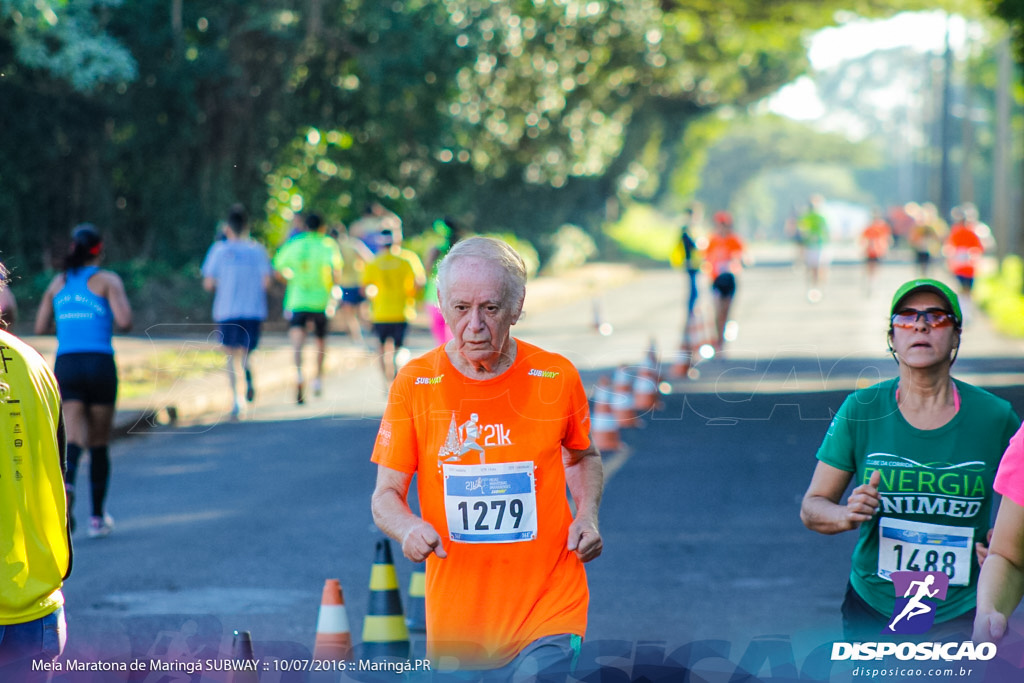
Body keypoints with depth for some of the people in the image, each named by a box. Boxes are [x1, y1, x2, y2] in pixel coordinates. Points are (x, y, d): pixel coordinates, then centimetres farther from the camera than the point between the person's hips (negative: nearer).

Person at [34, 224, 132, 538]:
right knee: (99, 444, 11)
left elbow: (40, 327, 14)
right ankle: (98, 518, 18)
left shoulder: (58, 283, 13)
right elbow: (124, 322, -11)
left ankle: (66, 488, -38)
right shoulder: (108, 280, 0)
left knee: (74, 440, -5)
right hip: (100, 364, -2)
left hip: (65, 366, 3)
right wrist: (122, 307, 11)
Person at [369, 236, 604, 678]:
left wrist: (587, 515, 0)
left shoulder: (556, 377, -1)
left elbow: (583, 457, 19)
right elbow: (385, 496, 0)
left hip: (550, 609, -1)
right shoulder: (414, 384, -3)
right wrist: (409, 528, -21)